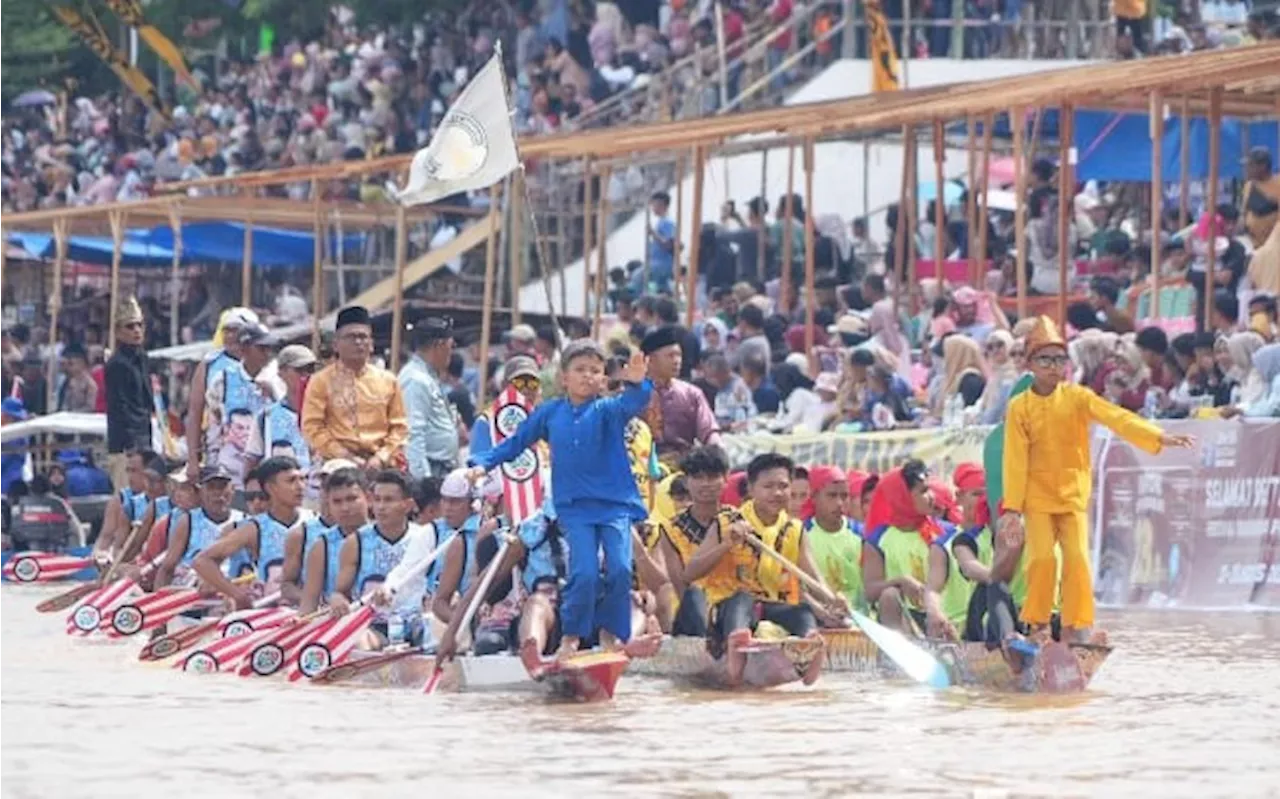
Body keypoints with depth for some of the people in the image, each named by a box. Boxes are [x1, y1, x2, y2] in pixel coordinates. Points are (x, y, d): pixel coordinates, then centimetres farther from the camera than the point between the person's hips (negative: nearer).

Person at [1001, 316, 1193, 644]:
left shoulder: (1077, 397, -2)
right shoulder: (1020, 407, -5)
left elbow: (1116, 417, -14)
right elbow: (1016, 459, -5)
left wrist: (1159, 436, -27)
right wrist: (1012, 506, -8)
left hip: (1073, 495, 1)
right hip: (1037, 496, -1)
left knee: (1077, 558, -6)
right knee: (1042, 558, -7)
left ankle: (1076, 625, 4)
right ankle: (1038, 624, 8)